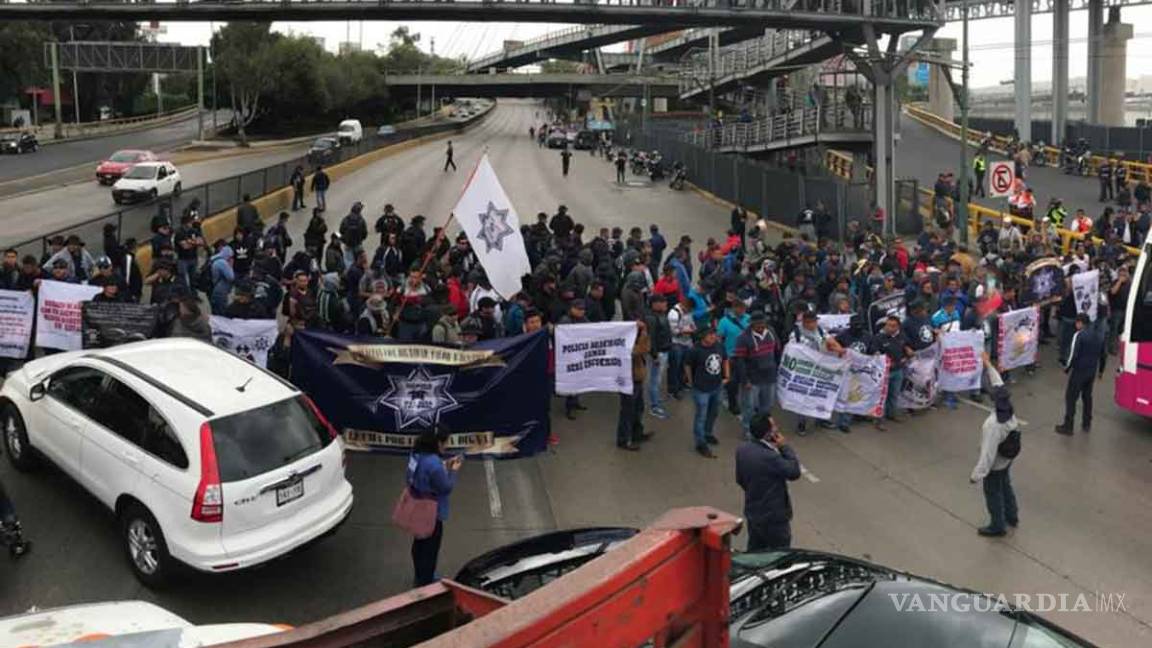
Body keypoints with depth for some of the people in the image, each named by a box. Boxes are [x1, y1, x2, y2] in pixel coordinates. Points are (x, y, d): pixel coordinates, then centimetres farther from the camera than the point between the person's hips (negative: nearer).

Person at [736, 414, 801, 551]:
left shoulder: (742, 449, -6)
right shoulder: (769, 457, -32)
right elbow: (794, 471, -19)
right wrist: (785, 447, -14)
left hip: (752, 513, 8)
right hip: (773, 517, -8)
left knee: (754, 553, 21)